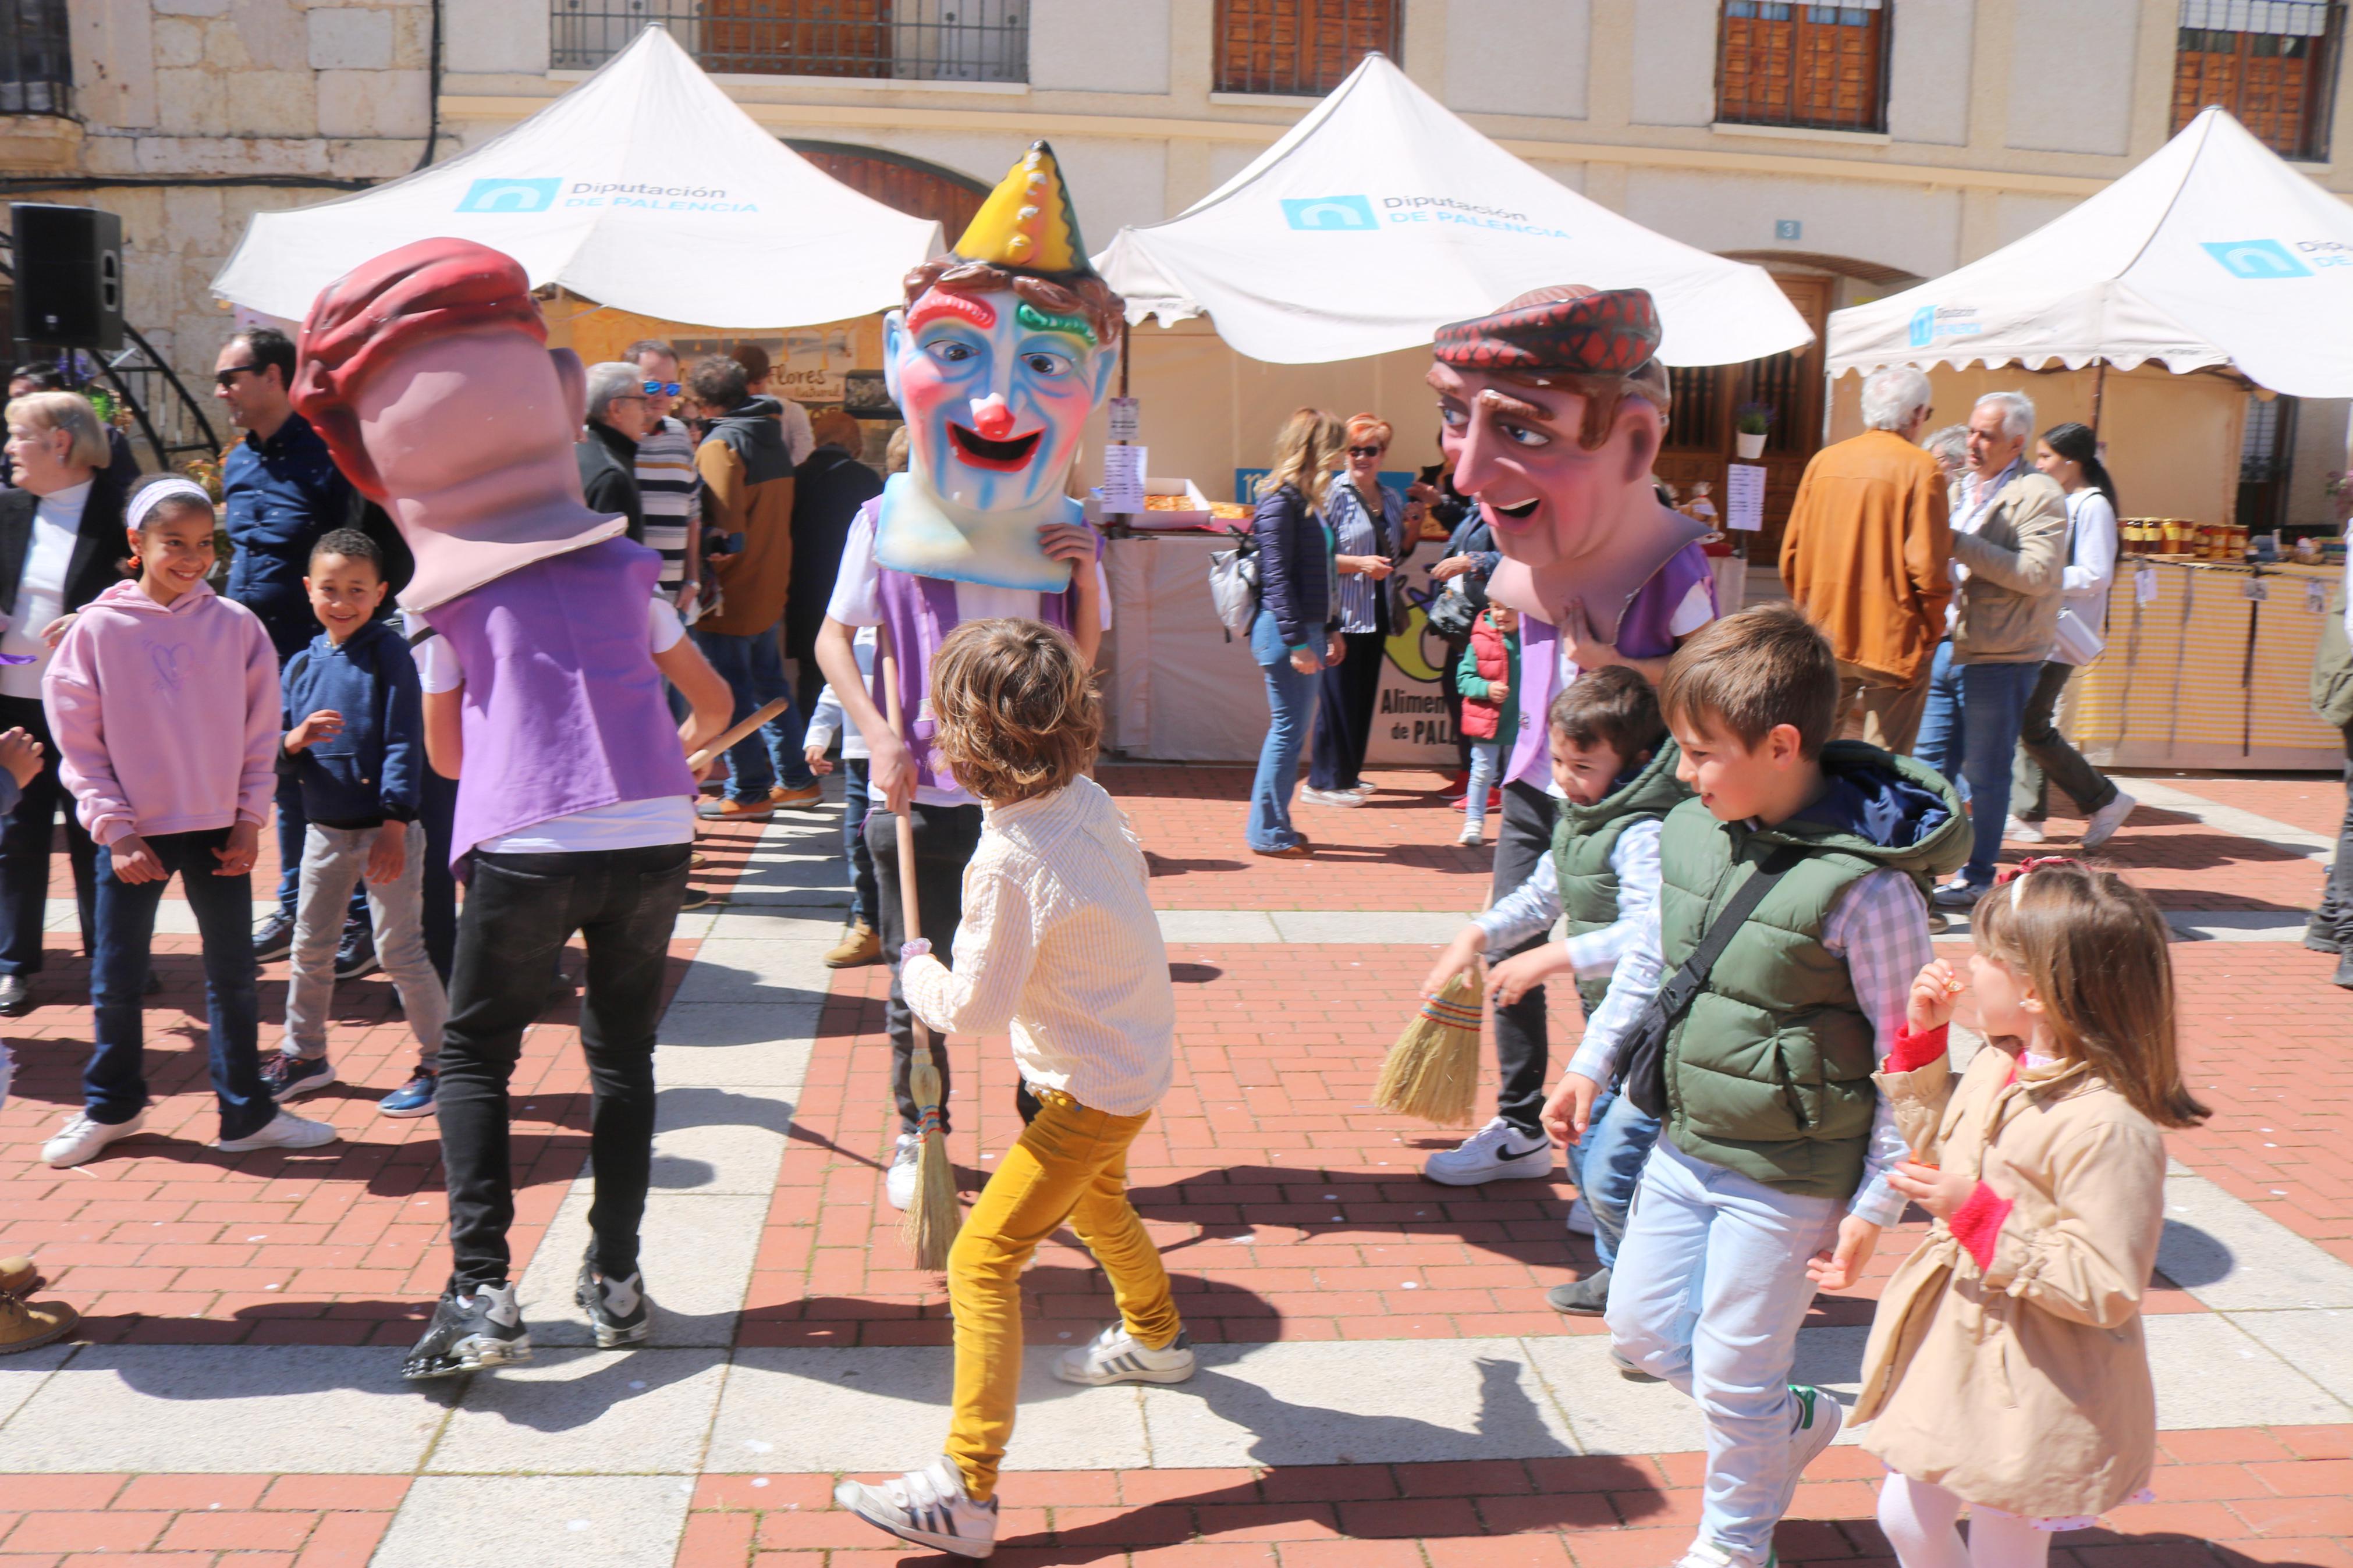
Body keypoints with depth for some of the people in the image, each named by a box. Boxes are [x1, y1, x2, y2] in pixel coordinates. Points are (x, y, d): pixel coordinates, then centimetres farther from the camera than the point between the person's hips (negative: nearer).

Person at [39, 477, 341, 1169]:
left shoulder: (237, 625, -2)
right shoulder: (97, 629, -5)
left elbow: (260, 732, 3)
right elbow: (78, 742, -2)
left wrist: (249, 820, -2)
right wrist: (115, 829, -8)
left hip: (217, 828, 1)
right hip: (134, 834, -1)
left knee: (233, 974, 7)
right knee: (116, 979, 10)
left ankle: (246, 1113, 18)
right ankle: (110, 1106, 30)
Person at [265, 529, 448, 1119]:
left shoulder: (388, 652, -9)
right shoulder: (302, 664, 7)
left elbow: (404, 742, -14)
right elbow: (275, 754, 9)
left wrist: (394, 826, -18)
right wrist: (293, 740, -16)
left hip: (386, 829, -6)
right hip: (325, 829, 6)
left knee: (399, 949, -1)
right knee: (310, 947, 16)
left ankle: (439, 1061, 12)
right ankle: (304, 1054, 34)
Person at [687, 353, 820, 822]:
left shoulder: (720, 445, -16)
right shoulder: (772, 435, 9)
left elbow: (728, 534, -21)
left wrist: (702, 573, -10)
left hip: (732, 591, -8)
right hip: (772, 587, 8)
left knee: (731, 695, 1)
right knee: (770, 683, 17)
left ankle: (747, 794, 7)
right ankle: (795, 780, 24)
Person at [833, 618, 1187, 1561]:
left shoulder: (1012, 859, -28)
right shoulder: (1088, 799, -4)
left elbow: (973, 1009, -22)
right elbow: (1134, 880, 13)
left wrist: (916, 968, -4)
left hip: (1092, 1086, -9)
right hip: (1137, 1052, 9)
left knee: (982, 1261, -9)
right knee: (1093, 1198, 35)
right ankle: (1153, 1338, 59)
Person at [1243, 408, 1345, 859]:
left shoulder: (1306, 499, 16)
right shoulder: (1281, 501, -14)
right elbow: (1277, 577, -18)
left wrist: (1330, 630, 22)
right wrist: (1297, 642, -20)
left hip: (1307, 629, 10)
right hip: (1284, 631, -10)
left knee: (1294, 728, 13)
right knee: (1289, 729, -5)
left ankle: (1271, 825, 21)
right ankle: (1267, 833, 4)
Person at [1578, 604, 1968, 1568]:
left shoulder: (1863, 887, -24)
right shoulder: (1690, 834, -4)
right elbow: (1648, 961, 14)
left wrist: (1875, 1208, -14)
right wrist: (1593, 1065, 19)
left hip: (1787, 1176, -7)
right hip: (1685, 1147, 7)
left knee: (1732, 1372, 8)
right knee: (1641, 1328, 18)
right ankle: (1794, 1421, 44)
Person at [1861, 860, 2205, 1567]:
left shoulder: (2109, 1125, -28)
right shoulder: (1997, 1064, -3)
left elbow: (2105, 1290, -26)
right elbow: (1937, 1148, 17)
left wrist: (1977, 1213, -30)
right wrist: (1923, 1038, 5)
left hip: (2029, 1394, -8)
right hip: (1949, 1350, 8)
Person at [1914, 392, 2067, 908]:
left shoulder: (2040, 496, -8)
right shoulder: (1961, 488, 16)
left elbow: (2037, 574, -22)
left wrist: (1959, 544, -23)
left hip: (1999, 657, -7)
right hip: (1947, 646, 7)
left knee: (1985, 773, 1)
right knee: (1931, 762, 9)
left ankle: (1977, 878, 12)